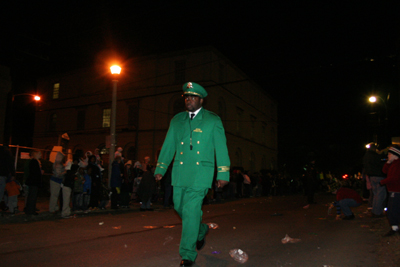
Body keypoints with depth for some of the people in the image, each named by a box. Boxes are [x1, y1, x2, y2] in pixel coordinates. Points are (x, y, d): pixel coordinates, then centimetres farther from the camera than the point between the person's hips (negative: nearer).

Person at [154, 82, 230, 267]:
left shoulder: (213, 120, 4)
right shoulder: (176, 120, 14)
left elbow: (221, 148, 1)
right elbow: (168, 146, 15)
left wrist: (223, 174, -4)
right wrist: (160, 169, 10)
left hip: (200, 173, -4)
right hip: (180, 173, 5)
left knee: (191, 211, -8)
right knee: (180, 208, 12)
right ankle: (201, 231, 42)